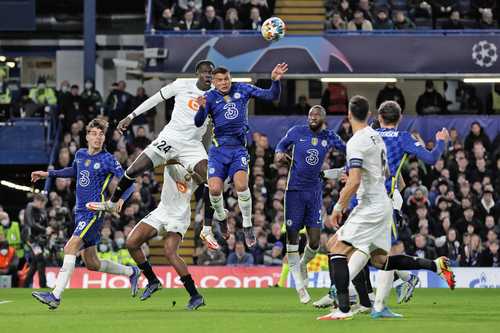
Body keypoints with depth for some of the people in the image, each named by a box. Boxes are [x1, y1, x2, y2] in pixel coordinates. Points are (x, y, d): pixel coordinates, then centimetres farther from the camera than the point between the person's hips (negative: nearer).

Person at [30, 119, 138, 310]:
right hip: (80, 213, 8)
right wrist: (48, 174, 28)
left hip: (94, 213, -8)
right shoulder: (80, 154, 11)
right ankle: (131, 272, 32)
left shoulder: (108, 160, -9)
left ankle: (56, 296, -26)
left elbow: (128, 183, -12)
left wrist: (121, 198, -32)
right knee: (92, 264, 12)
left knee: (70, 248, -22)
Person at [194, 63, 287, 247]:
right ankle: (220, 216, 19)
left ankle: (247, 226, -6)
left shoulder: (242, 89, 4)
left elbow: (271, 96, 4)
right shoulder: (210, 97, -1)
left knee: (241, 184, -23)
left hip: (239, 148, 0)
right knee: (214, 189, -14)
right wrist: (202, 108, -35)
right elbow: (198, 123, -14)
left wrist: (275, 81, -16)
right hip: (219, 148, 0)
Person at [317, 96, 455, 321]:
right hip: (383, 203, 9)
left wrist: (338, 208, -13)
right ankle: (436, 266, 14)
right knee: (380, 260, 16)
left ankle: (343, 309, -19)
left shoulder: (356, 142, -14)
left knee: (337, 250, -10)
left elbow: (354, 182, -22)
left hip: (371, 207, -9)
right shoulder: (376, 137, 13)